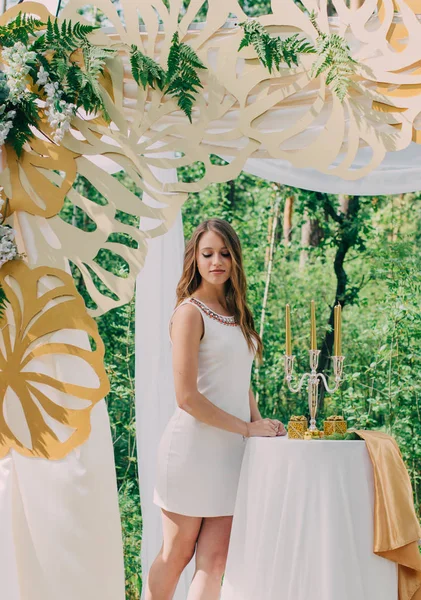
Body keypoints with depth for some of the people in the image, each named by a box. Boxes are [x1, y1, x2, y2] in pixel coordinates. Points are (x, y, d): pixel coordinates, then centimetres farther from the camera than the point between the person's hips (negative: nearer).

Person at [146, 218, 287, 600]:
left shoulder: (236, 314, 15)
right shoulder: (191, 312, -9)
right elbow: (187, 397, -15)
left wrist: (260, 423, 4)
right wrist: (248, 428, -10)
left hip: (231, 449, 6)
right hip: (194, 444, -6)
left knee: (214, 560, 0)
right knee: (176, 556, 5)